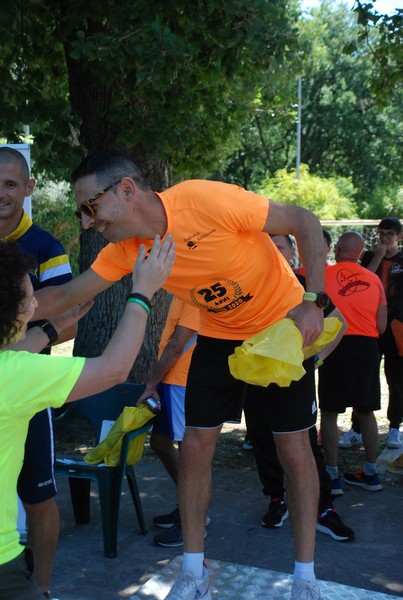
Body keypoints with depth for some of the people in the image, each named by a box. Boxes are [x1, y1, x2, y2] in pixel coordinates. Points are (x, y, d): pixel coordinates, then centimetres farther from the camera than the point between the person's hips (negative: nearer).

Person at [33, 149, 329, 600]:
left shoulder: (207, 200, -32)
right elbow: (64, 297, -5)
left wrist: (314, 301, -29)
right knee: (194, 447, 1)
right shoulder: (126, 251, -13)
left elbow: (304, 222, -23)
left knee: (294, 450, -1)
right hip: (219, 335, 5)